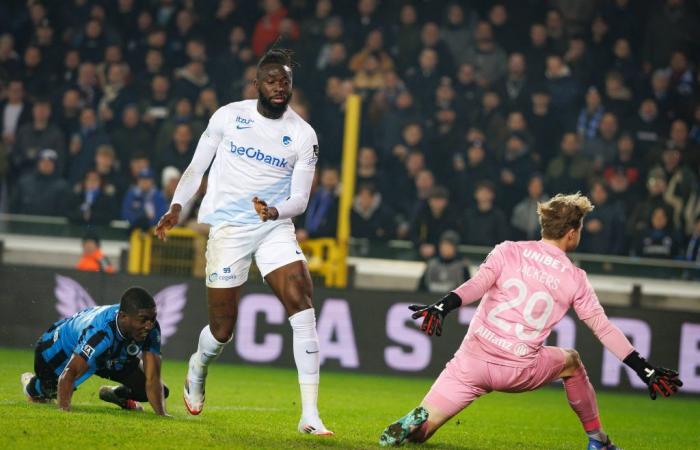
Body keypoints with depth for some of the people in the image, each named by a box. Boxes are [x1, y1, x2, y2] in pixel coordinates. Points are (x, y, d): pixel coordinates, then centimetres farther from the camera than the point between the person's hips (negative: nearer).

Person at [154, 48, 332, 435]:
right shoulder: (229, 116, -1)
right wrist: (176, 207, -1)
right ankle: (197, 370, 41)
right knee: (222, 329, 2)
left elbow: (299, 200, -1)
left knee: (302, 304, -20)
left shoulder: (303, 135, -1)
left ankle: (310, 415, -20)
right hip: (228, 228, -1)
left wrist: (275, 211, -21)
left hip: (275, 228, 1)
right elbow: (197, 166, 9)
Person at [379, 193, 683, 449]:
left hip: (472, 361, 0)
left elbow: (478, 284, -13)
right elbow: (603, 328, 6)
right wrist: (645, 370, 11)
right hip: (519, 372, 0)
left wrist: (441, 307, -24)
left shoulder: (508, 251, 5)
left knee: (426, 424, 5)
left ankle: (412, 424, -30)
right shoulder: (574, 279, 6)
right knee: (571, 361, 30)